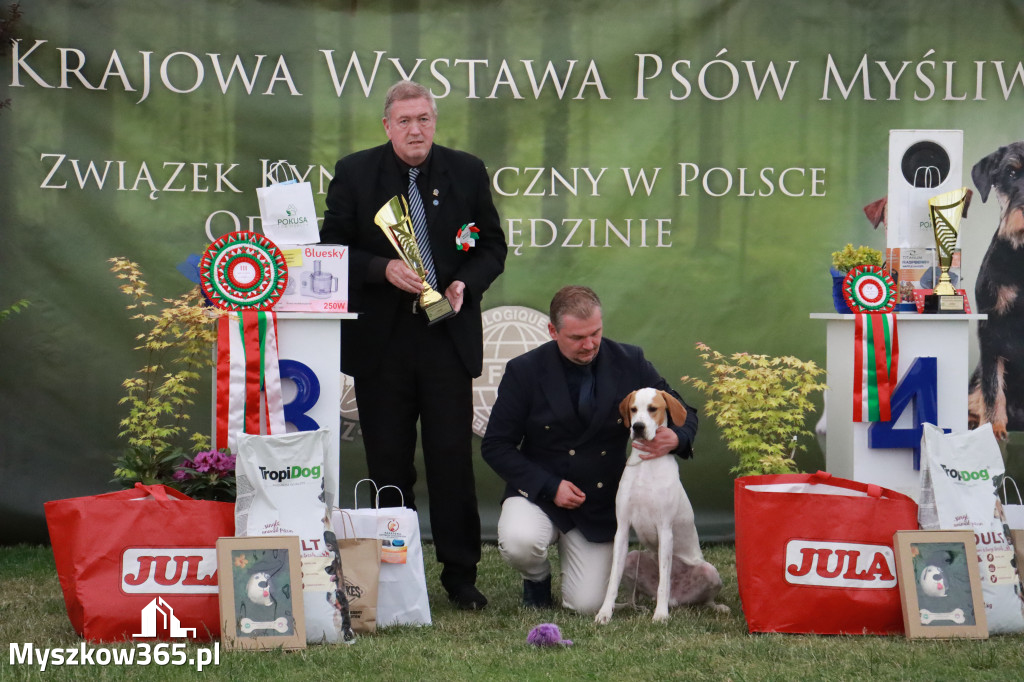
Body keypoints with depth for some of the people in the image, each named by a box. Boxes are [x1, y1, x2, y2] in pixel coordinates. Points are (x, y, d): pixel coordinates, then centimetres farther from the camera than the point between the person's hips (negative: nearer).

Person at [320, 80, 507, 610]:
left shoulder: (466, 172, 5)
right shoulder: (354, 173, 2)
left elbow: (493, 247, 10)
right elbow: (333, 249, 1)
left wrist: (466, 283, -9)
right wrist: (384, 269, -16)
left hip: (449, 337, 0)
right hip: (380, 341, 0)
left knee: (453, 460, -1)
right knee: (388, 466, 6)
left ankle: (460, 575, 9)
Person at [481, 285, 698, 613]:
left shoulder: (630, 363, -4)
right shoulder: (524, 371, -9)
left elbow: (684, 413, 2)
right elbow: (495, 445, -6)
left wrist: (674, 438, -25)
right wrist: (550, 487, -18)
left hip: (601, 508, 1)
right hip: (539, 494, -1)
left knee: (587, 605, -9)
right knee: (519, 542, -34)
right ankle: (538, 579, 5)